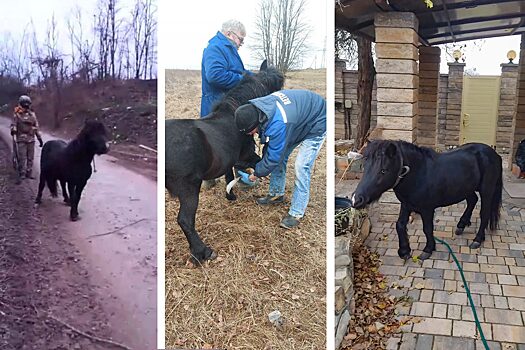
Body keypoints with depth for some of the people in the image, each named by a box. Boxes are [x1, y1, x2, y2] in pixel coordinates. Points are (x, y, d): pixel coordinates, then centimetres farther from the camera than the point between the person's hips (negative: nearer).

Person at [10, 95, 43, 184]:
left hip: (31, 139, 4)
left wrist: (40, 138, 11)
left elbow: (36, 127, 13)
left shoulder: (32, 114, 10)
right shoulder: (17, 114, 0)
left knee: (30, 157, 8)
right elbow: (13, 124, -4)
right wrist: (13, 130, -28)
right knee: (22, 158, -8)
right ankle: (21, 174, -2)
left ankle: (29, 173, 18)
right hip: (21, 139, -4)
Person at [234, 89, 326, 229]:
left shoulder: (278, 124, -43)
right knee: (280, 156, 10)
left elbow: (273, 156, -28)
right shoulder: (257, 107, -17)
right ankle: (276, 194, 29)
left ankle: (296, 213, -7)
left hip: (316, 124, -9)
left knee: (302, 167, -15)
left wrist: (257, 173, -13)